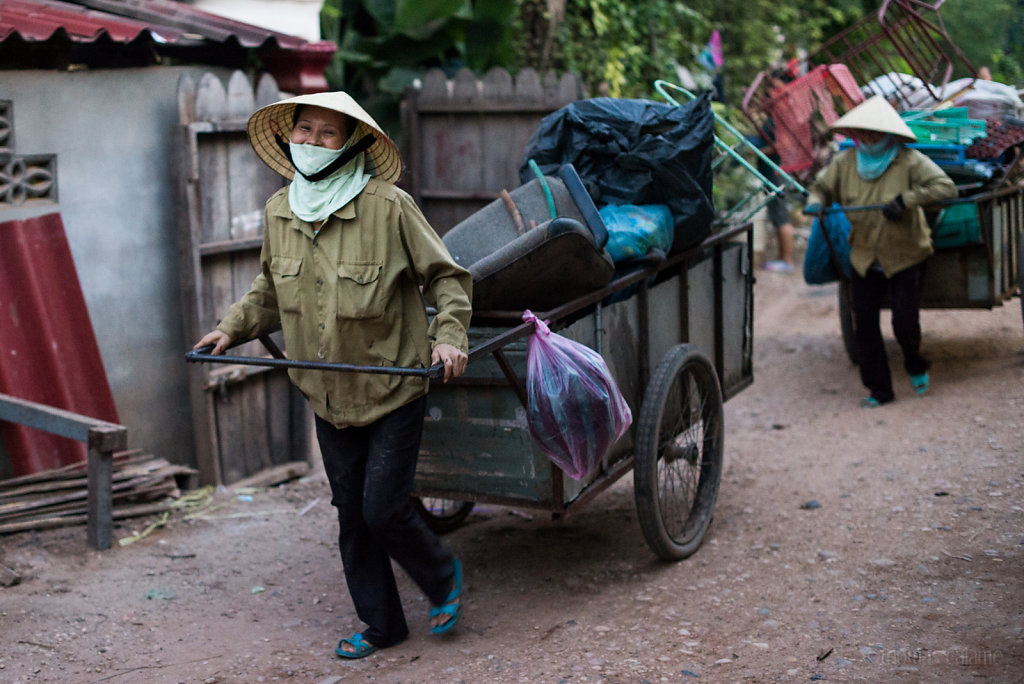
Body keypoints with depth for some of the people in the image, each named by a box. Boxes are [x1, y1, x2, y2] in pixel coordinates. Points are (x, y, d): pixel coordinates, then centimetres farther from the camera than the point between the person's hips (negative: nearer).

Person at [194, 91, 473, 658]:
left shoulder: (389, 207, -16)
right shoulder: (278, 210, 1)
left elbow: (446, 277, -6)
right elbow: (270, 289, 19)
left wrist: (449, 335, -20)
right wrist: (232, 327, 7)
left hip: (393, 393, -5)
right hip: (327, 398, 5)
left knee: (383, 510, -6)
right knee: (350, 513, 11)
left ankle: (442, 576, 25)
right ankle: (380, 623, 28)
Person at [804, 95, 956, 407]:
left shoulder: (910, 161, -16)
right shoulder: (845, 162, -3)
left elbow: (945, 187, -24)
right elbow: (821, 185, 10)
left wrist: (906, 199, -34)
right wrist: (814, 203, -14)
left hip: (905, 257, -4)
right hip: (864, 257, 4)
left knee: (905, 322, -7)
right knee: (864, 325, 1)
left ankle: (916, 366, 28)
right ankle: (879, 389, 14)